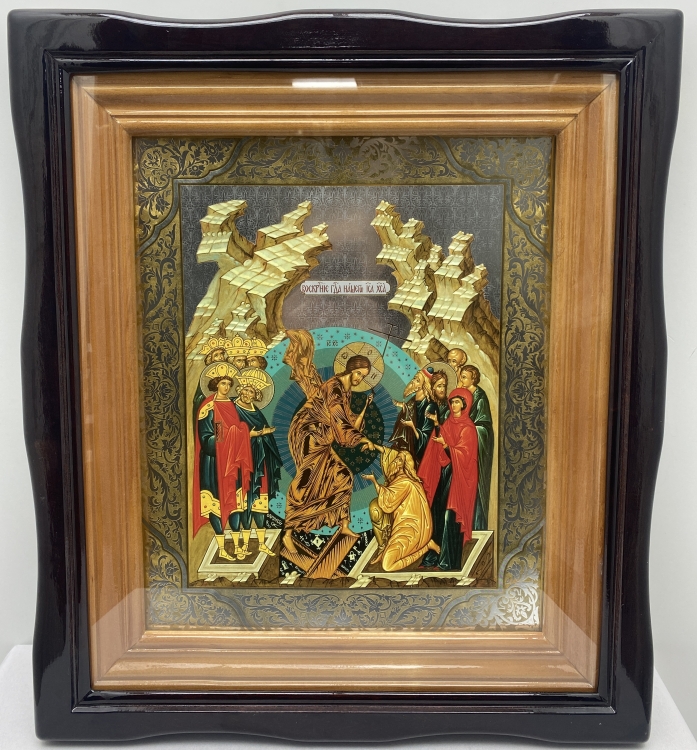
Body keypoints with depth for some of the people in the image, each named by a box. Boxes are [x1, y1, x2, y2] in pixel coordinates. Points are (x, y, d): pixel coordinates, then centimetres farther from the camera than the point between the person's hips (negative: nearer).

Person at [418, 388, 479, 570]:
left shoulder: (467, 427, -8)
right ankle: (433, 557, 15)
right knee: (437, 514, 7)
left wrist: (445, 445, -22)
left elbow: (462, 454, -15)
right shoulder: (447, 424, 13)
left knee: (450, 517, -6)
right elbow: (437, 451, 14)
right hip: (444, 474, 7)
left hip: (457, 477, -7)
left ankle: (449, 561, 2)